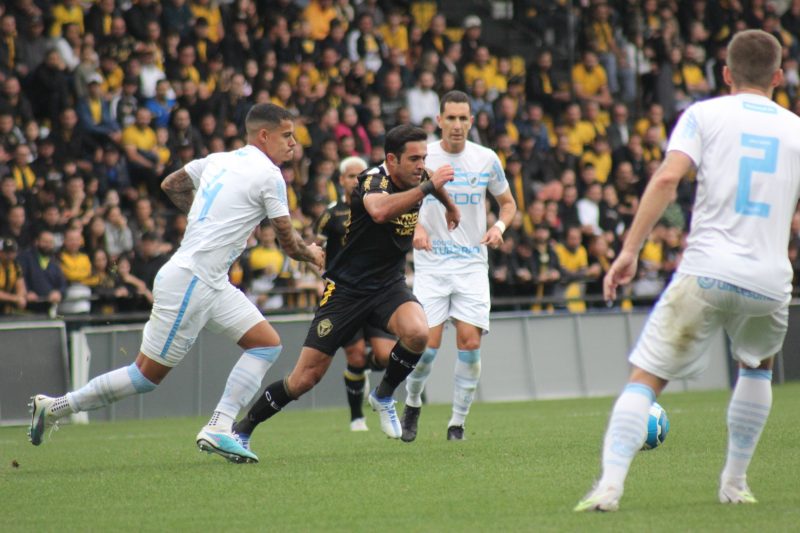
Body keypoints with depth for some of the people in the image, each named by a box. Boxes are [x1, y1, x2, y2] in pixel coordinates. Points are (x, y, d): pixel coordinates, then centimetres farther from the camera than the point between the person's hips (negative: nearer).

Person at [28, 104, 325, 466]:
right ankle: (55, 407, 6)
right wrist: (312, 255, 15)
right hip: (189, 282, -9)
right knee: (148, 374, -2)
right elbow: (289, 243, -6)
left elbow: (171, 185, 26)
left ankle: (218, 428, -4)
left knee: (268, 344, 4)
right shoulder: (268, 175, -11)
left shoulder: (219, 160, 12)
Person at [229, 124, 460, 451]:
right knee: (305, 378, -5)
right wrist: (428, 186, -43)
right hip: (347, 289, -5)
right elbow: (379, 211, -47)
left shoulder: (417, 179, 0)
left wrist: (450, 207, 44)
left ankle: (384, 396, -1)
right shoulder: (373, 181, -21)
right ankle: (242, 430, 16)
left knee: (417, 333, -30)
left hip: (389, 286, 5)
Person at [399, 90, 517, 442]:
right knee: (428, 341, -10)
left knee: (470, 340, -10)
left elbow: (507, 203, 17)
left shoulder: (486, 159, 4)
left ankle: (458, 422, 3)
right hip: (431, 264, -1)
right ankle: (412, 403, 19)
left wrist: (499, 227, -4)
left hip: (472, 264, 1)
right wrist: (415, 227, -10)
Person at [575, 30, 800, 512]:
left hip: (707, 273, -2)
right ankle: (735, 482, 29)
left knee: (645, 379, 1)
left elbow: (668, 177, -8)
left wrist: (630, 249, -8)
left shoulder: (705, 114, 7)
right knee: (757, 367, 32)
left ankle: (611, 485, -17)